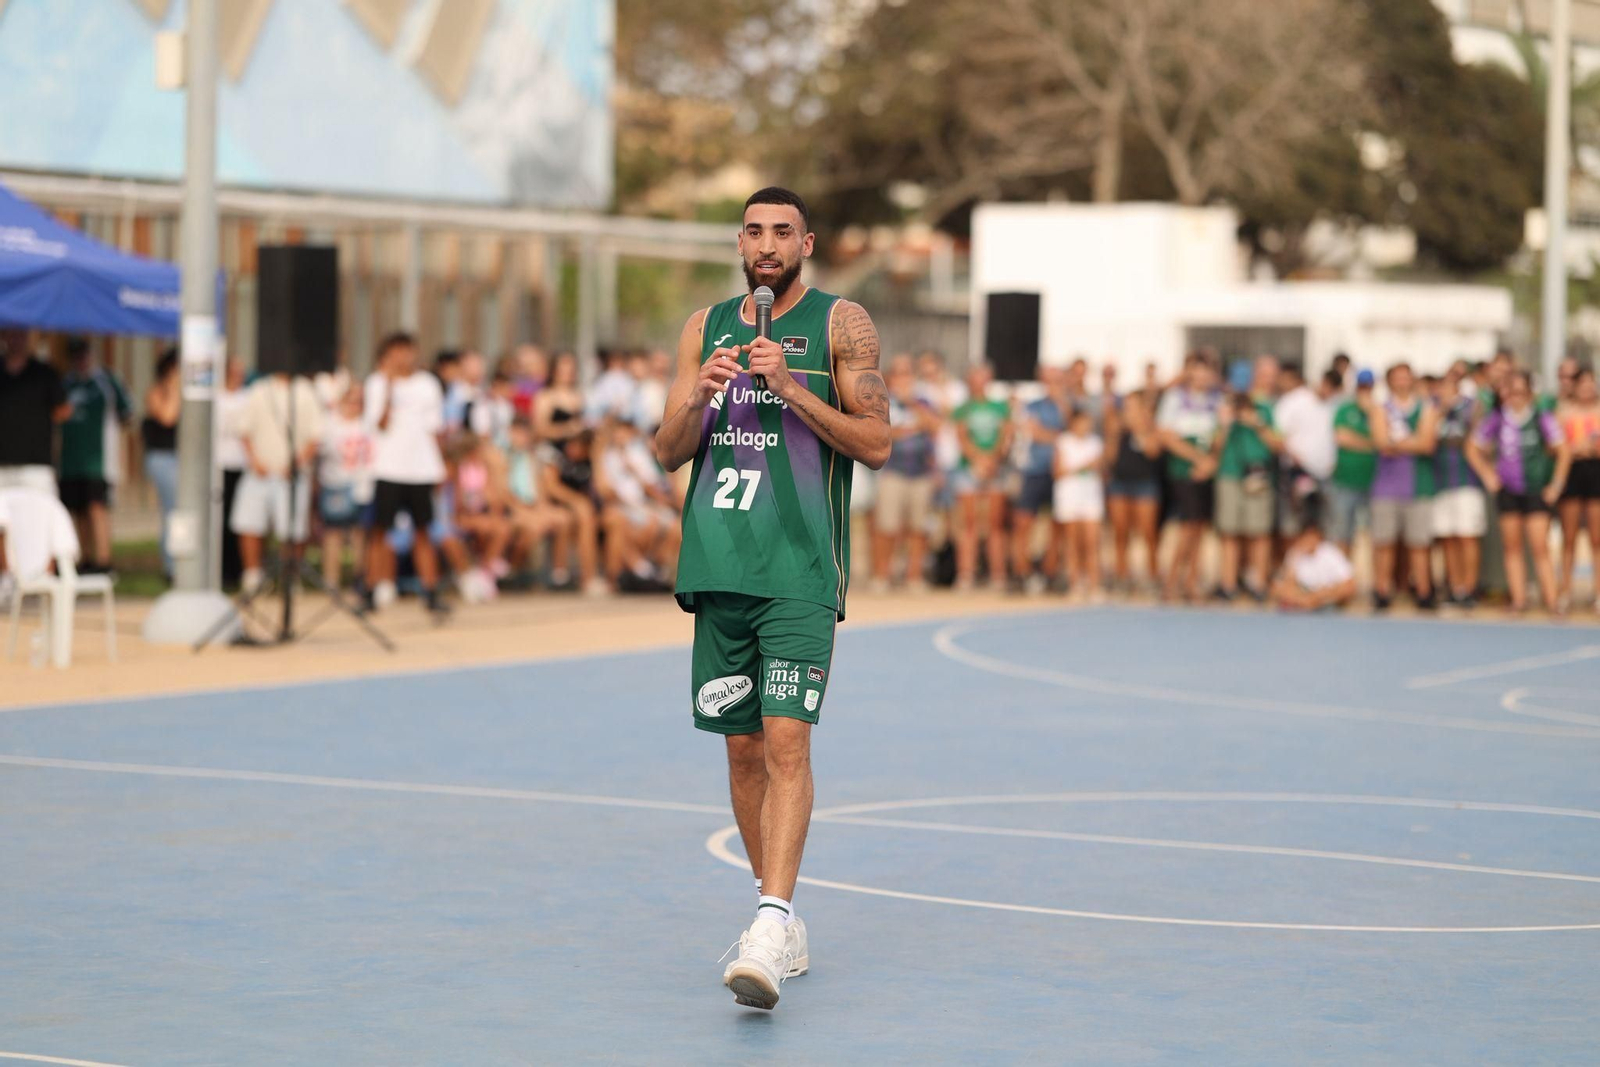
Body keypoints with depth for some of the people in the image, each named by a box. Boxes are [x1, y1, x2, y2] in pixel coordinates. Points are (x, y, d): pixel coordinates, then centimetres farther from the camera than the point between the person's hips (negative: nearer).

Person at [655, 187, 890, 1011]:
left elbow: (876, 445, -4)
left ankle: (773, 924, -21)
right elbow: (669, 452, 11)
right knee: (743, 747, 7)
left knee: (786, 740, -15)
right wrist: (699, 397, -9)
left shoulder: (840, 323, 1)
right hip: (719, 566, 5)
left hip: (801, 570, -5)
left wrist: (792, 387, -15)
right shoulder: (706, 327, 14)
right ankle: (783, 927, 18)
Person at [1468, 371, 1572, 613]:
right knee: (1512, 547, 4)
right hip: (1507, 490, 3)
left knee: (1540, 547, -9)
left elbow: (1564, 451, 0)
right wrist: (1487, 475, 6)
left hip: (1536, 491, -3)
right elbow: (1473, 448, 14)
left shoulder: (1543, 420, -5)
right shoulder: (1495, 420, 2)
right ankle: (1518, 598, 7)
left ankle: (1552, 599, -8)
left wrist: (1556, 485, -1)